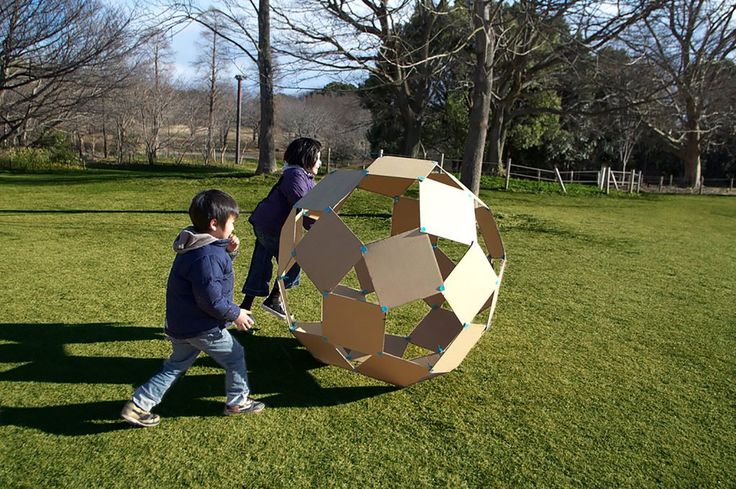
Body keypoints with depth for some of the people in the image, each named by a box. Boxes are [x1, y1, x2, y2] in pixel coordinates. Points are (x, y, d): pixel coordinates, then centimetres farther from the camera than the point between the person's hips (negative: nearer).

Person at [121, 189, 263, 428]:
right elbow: (211, 299, -27)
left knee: (175, 366, 22)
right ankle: (238, 401, 26)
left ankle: (138, 405, 20)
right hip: (203, 327, -9)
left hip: (180, 325, 9)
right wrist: (235, 314, -14)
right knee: (235, 357, 11)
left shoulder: (194, 247, 6)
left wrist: (228, 251, 3)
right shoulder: (207, 256, -27)